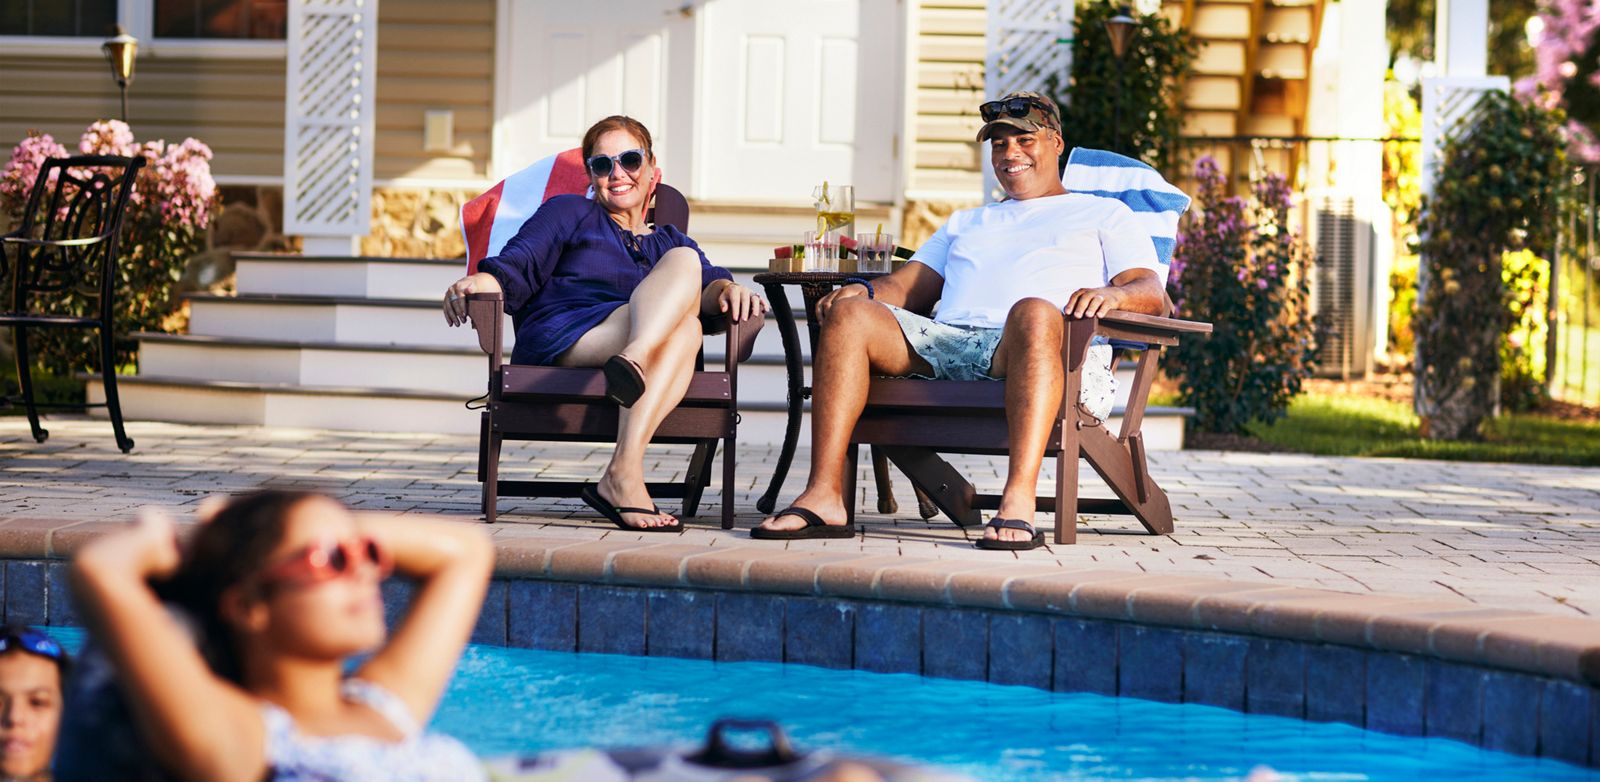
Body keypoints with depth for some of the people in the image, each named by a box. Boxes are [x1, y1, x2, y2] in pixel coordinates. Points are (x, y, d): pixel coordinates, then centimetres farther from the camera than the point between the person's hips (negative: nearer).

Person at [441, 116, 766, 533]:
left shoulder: (669, 242, 35)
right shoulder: (570, 213, 26)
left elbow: (705, 284, 14)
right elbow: (519, 265, 7)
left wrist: (726, 290, -11)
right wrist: (479, 282, -16)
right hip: (554, 343, -3)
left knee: (685, 328, -34)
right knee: (683, 261, -23)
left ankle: (624, 472, -50)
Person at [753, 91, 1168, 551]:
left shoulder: (1103, 215, 27)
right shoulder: (966, 223, 41)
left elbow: (1152, 294, 11)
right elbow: (908, 288, 29)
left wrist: (1113, 294, -15)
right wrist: (863, 291, 5)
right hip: (945, 339, 4)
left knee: (1035, 311, -41)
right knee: (849, 314, -22)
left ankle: (1019, 501, -56)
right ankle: (823, 497, -35)